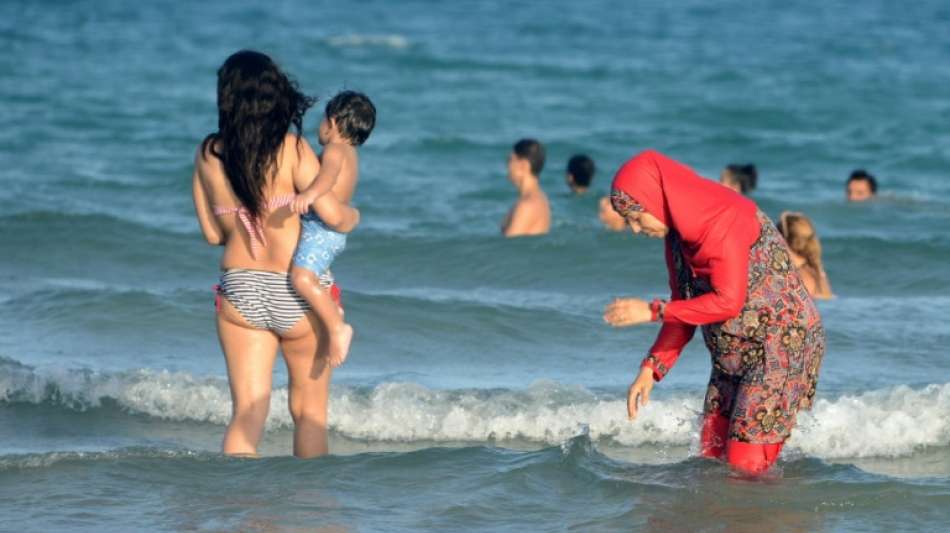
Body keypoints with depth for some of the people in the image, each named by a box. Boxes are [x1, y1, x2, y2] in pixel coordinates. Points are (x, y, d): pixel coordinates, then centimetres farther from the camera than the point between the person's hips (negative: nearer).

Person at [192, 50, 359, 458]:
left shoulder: (208, 154, -1)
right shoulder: (291, 149, -12)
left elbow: (212, 234, 7)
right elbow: (332, 215, -14)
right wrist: (353, 217, 9)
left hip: (239, 292, 2)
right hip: (300, 293, -2)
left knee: (246, 413, 2)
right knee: (309, 413, 13)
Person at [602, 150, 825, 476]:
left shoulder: (724, 220, -20)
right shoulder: (679, 232, 8)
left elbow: (728, 302, -25)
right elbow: (686, 307, 11)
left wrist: (653, 311, -21)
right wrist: (651, 368, 1)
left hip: (781, 346, -9)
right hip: (732, 357, 9)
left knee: (747, 466, -13)